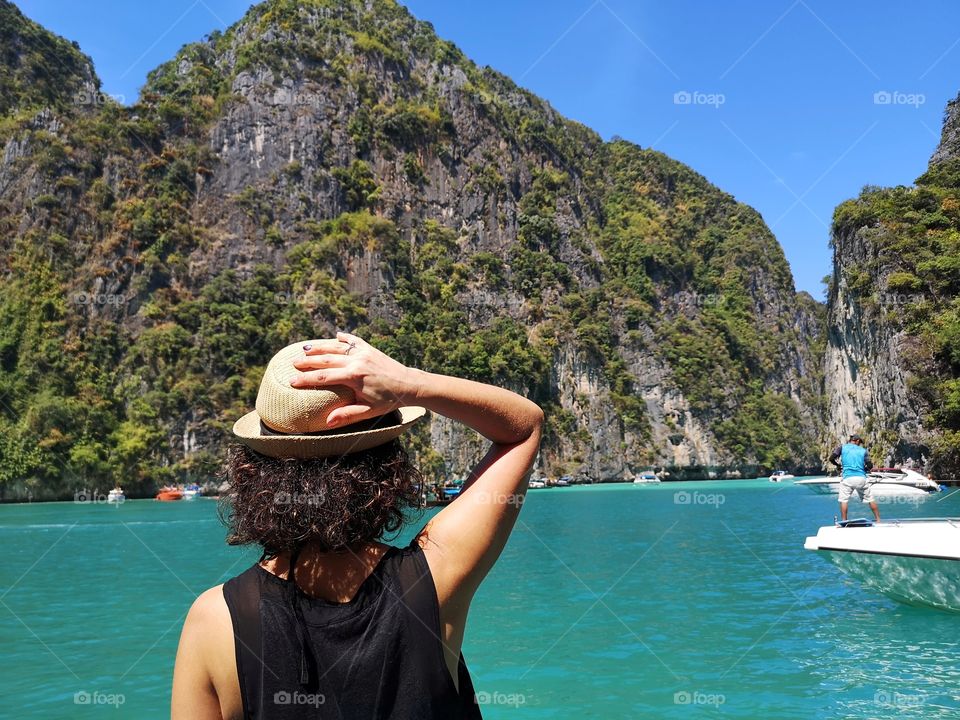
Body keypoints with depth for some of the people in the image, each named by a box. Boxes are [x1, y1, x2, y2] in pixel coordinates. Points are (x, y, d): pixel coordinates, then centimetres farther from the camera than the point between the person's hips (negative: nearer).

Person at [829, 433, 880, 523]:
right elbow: (870, 466, 5)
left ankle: (844, 522, -1)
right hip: (861, 478, 2)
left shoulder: (843, 447, 10)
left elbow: (832, 458, 0)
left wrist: (838, 465, 18)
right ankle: (878, 520, 21)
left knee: (844, 500, 5)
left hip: (847, 478, -2)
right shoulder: (862, 450, 13)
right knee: (870, 499, 15)